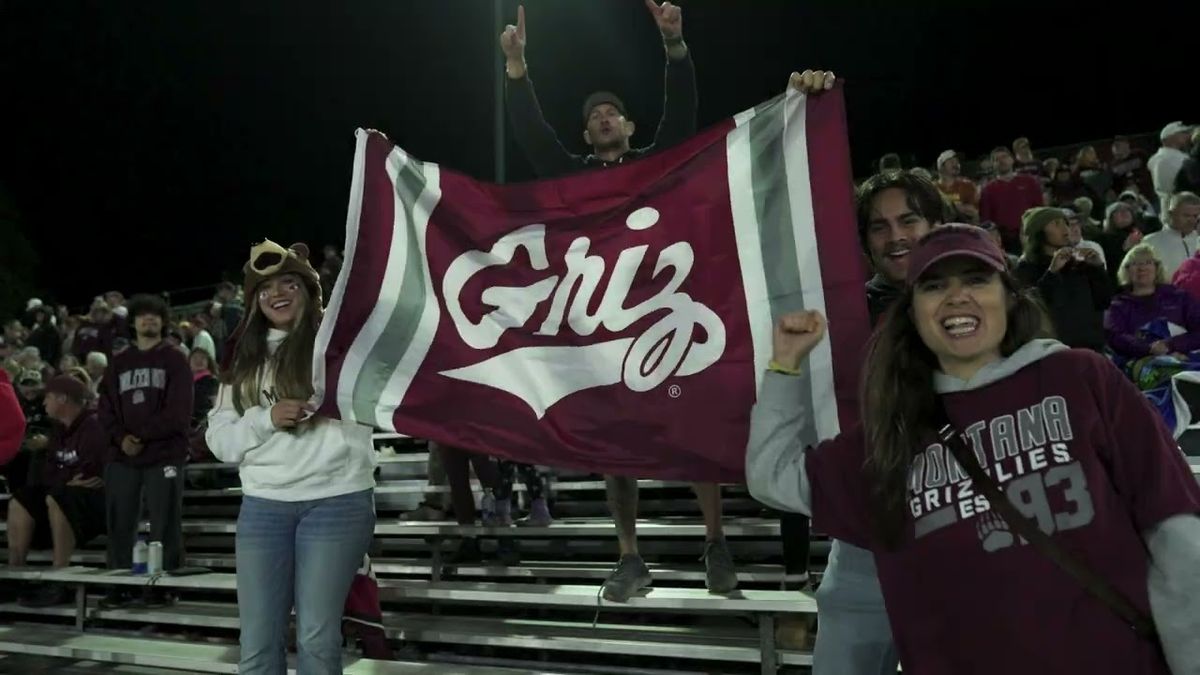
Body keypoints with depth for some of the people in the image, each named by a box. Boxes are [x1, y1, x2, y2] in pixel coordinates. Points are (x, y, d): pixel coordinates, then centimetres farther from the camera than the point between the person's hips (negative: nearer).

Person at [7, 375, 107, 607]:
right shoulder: (60, 430, 14)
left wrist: (62, 483, -7)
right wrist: (67, 481, -11)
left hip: (98, 498, -10)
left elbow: (87, 475, -23)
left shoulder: (94, 428, -15)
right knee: (20, 502, 4)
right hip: (69, 493, 10)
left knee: (56, 499, -33)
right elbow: (49, 474, 10)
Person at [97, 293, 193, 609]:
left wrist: (143, 436, -11)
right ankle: (119, 586, 13)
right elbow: (106, 407, 10)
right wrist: (121, 437, -7)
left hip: (164, 455, -4)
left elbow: (178, 410, -5)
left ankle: (162, 585, 2)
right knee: (120, 524, 5)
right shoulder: (119, 363, 17)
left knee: (164, 524, -3)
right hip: (123, 456, 4)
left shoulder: (174, 360, 5)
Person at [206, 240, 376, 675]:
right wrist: (266, 419, -8)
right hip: (263, 507, 4)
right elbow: (218, 437, 11)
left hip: (336, 501, -4)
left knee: (316, 637, 1)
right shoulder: (245, 359, 15)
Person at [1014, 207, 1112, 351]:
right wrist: (1051, 271, -22)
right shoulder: (1026, 268, -2)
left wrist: (1098, 268, -2)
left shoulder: (1080, 265, 11)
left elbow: (1103, 303, 8)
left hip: (1089, 345, 4)